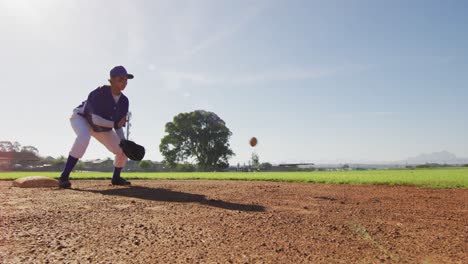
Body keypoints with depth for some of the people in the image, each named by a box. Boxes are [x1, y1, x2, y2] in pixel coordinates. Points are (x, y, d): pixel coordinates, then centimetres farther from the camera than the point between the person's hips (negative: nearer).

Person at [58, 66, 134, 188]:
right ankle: (64, 176, -33)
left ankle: (116, 178, 23)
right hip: (81, 118, -6)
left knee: (123, 150, -2)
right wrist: (115, 124, -31)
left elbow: (119, 126, -9)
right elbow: (96, 119, -35)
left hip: (102, 127, 6)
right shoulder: (100, 93, -32)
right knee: (84, 137, -41)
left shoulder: (124, 101, -14)